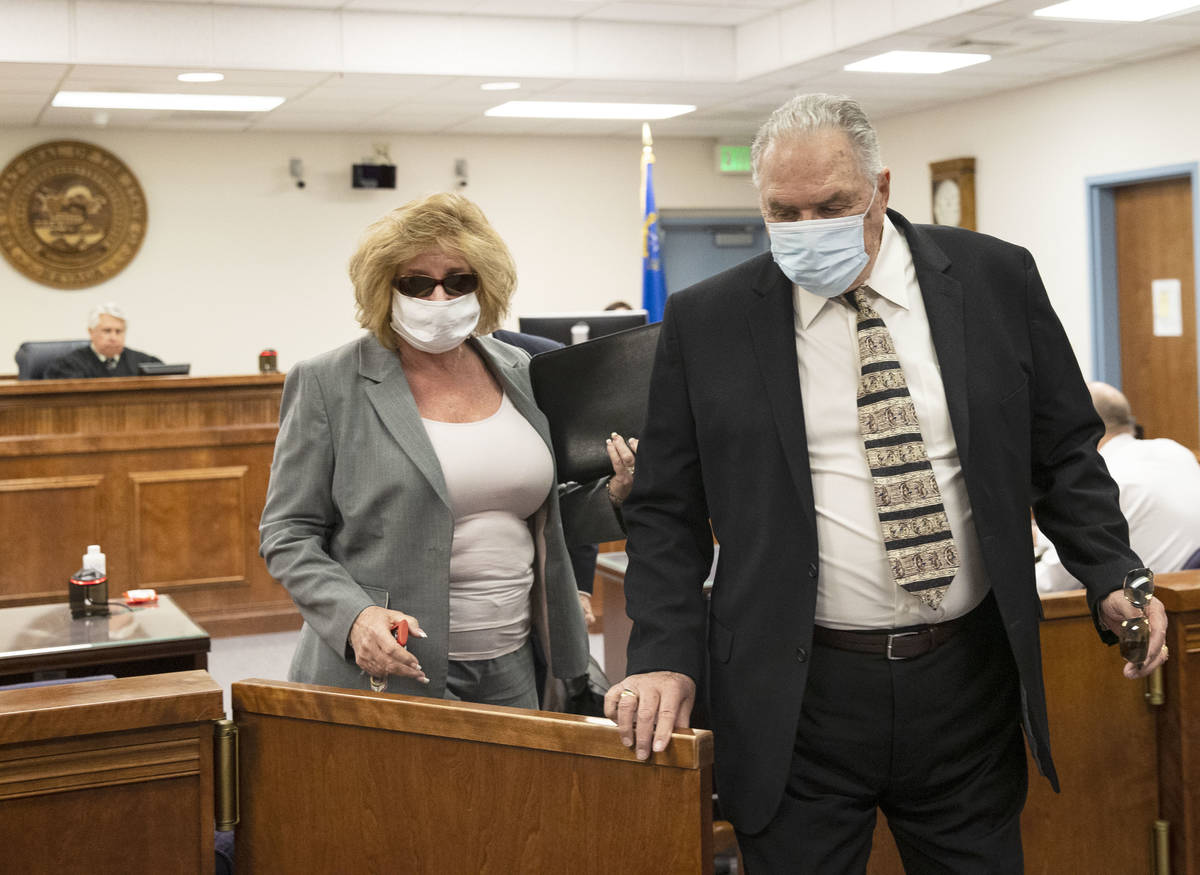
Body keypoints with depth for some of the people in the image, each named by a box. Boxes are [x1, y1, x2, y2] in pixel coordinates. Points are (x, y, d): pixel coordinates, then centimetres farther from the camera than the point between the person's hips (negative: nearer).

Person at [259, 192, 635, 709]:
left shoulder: (519, 374, 9)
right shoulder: (328, 385, -5)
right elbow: (288, 533, -5)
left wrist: (608, 492, -1)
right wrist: (353, 616, -21)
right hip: (383, 675, -4)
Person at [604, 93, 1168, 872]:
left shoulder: (995, 280, 1)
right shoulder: (708, 322, -2)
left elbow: (1064, 451, 8)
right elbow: (667, 509, 2)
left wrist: (1111, 576, -7)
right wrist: (666, 656, -10)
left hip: (969, 679, 2)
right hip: (795, 697, -1)